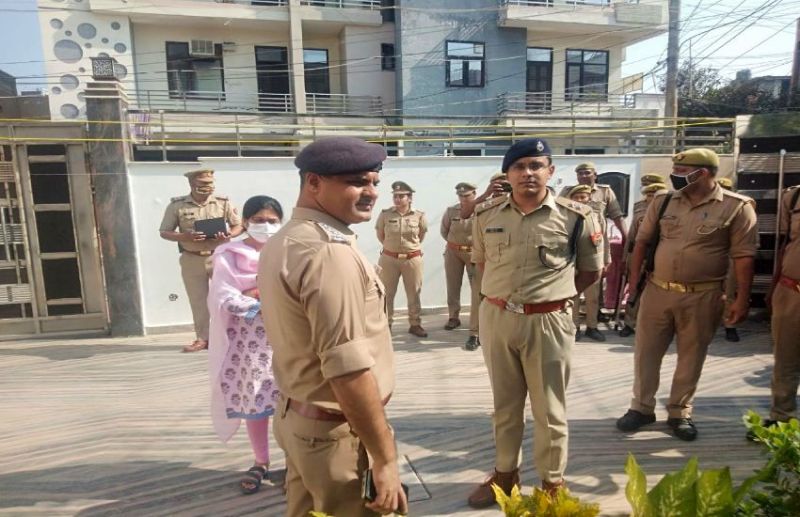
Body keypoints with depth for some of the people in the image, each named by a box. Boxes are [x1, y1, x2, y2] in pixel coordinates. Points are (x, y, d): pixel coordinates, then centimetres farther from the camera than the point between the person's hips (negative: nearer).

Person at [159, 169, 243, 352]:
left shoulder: (223, 202, -1)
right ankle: (202, 338, 19)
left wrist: (228, 236, -16)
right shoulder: (177, 205, -2)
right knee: (198, 300, 8)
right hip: (192, 259, 1)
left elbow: (238, 225, 6)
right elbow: (164, 232, 1)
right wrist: (185, 237, -18)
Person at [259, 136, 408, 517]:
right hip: (336, 434, -9)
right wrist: (386, 459, -20)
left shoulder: (281, 243, 7)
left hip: (297, 418, 9)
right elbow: (348, 372, -28)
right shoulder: (330, 253, -25)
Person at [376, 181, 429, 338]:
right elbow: (380, 234, 9)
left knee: (414, 294, 10)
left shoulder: (419, 216, -6)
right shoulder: (385, 214, -6)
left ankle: (415, 324, 24)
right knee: (387, 293, 8)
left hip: (413, 259, 0)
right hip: (389, 258, 0)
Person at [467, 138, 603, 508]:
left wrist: (553, 294, 1)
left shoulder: (574, 217, -7)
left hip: (548, 322, -3)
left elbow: (592, 270, 5)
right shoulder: (486, 215, 1)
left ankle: (552, 484, 32)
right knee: (505, 404, 19)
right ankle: (504, 473, 38)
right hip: (496, 318, 3)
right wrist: (503, 292, 8)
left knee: (549, 409, 12)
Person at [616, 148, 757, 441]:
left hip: (702, 297, -3)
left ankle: (680, 413, 29)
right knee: (645, 352, 9)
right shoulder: (663, 202, 3)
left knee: (691, 357, 11)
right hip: (657, 291, 3)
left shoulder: (737, 207, -7)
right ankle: (642, 408, 26)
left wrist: (742, 298, -11)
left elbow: (743, 256, -7)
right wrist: (634, 280, 4)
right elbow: (642, 241, 8)